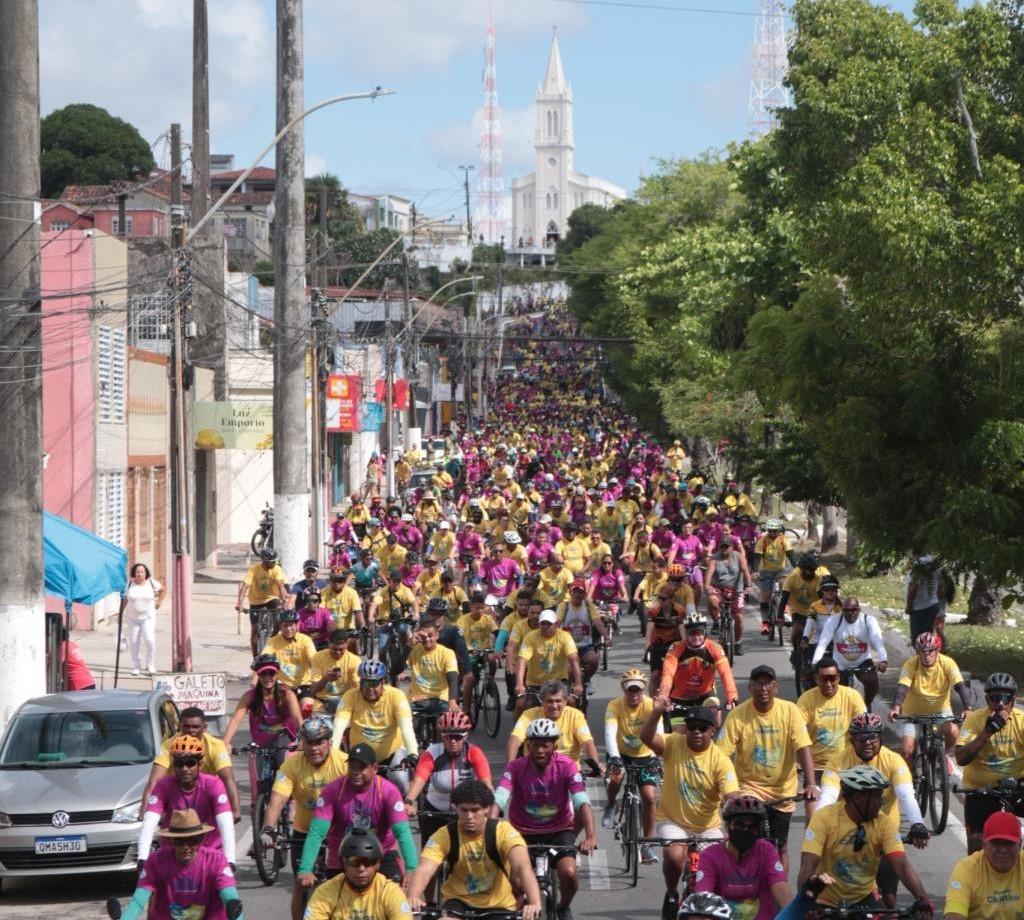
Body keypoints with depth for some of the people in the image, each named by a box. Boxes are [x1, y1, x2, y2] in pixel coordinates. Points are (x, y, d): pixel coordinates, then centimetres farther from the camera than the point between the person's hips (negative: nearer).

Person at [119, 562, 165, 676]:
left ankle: (150, 665, 1)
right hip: (133, 618, 2)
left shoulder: (151, 583, -3)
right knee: (133, 642, 2)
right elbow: (125, 599, 6)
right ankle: (136, 666, 14)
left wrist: (159, 602, 8)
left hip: (148, 618, -2)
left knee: (149, 639, -15)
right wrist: (121, 613, 4)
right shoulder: (130, 584, -1)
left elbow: (163, 590, 14)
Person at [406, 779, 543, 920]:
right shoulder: (444, 836, -15)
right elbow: (423, 870, -28)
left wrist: (535, 904, -50)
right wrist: (412, 899, -50)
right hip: (459, 902, 0)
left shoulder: (503, 832, -18)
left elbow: (523, 867, -32)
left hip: (499, 906, 0)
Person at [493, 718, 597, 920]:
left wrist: (591, 835, -40)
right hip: (524, 833, 0)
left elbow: (582, 801, -24)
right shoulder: (516, 767, -15)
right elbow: (498, 799, -27)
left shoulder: (566, 766, -15)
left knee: (569, 873, -24)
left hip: (558, 831, 0)